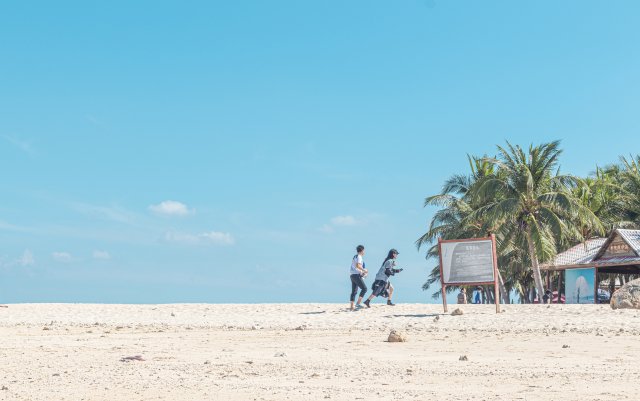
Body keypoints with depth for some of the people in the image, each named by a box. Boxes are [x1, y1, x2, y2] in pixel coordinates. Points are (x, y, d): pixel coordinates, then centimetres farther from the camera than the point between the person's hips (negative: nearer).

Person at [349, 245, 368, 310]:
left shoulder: (355, 257, 20)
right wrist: (364, 270, -13)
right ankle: (358, 303, -14)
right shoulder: (359, 257, -9)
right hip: (357, 275, -10)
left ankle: (352, 306, 8)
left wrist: (362, 272, 22)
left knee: (354, 291, 10)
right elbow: (358, 265, -24)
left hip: (352, 275, 10)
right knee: (364, 288, -10)